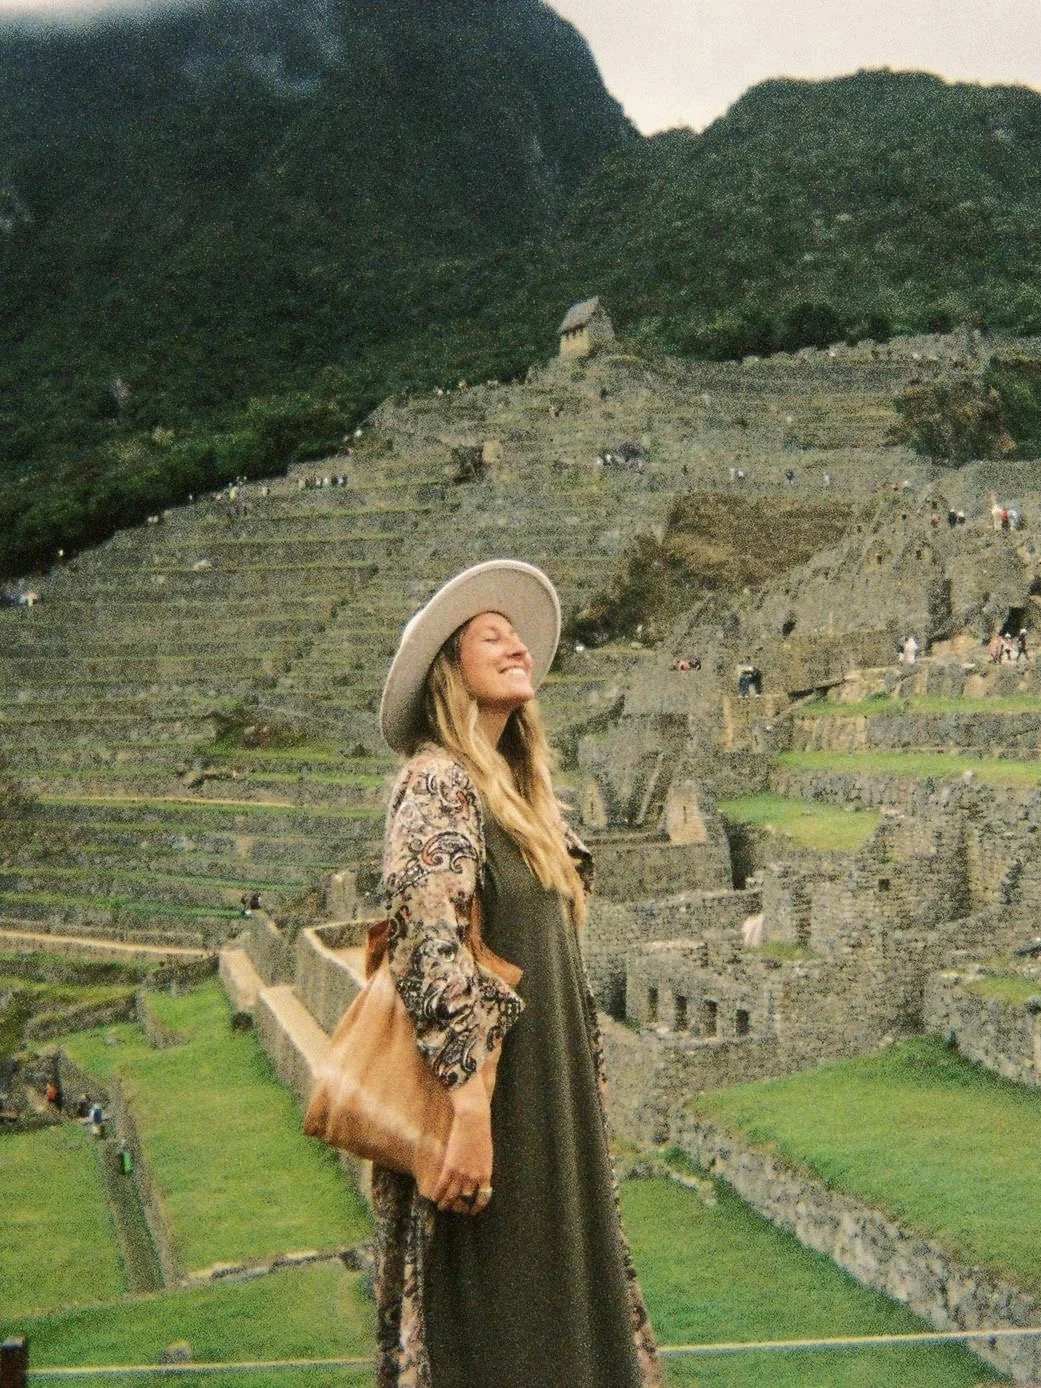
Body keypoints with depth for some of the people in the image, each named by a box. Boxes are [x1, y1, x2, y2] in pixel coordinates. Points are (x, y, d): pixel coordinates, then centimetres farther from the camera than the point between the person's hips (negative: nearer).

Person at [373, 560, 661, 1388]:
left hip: (546, 1097, 9)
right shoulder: (437, 781, -13)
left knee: (549, 1304, 16)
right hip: (491, 1092, -9)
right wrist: (469, 1108, -27)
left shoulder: (517, 791, 15)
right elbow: (433, 948, -22)